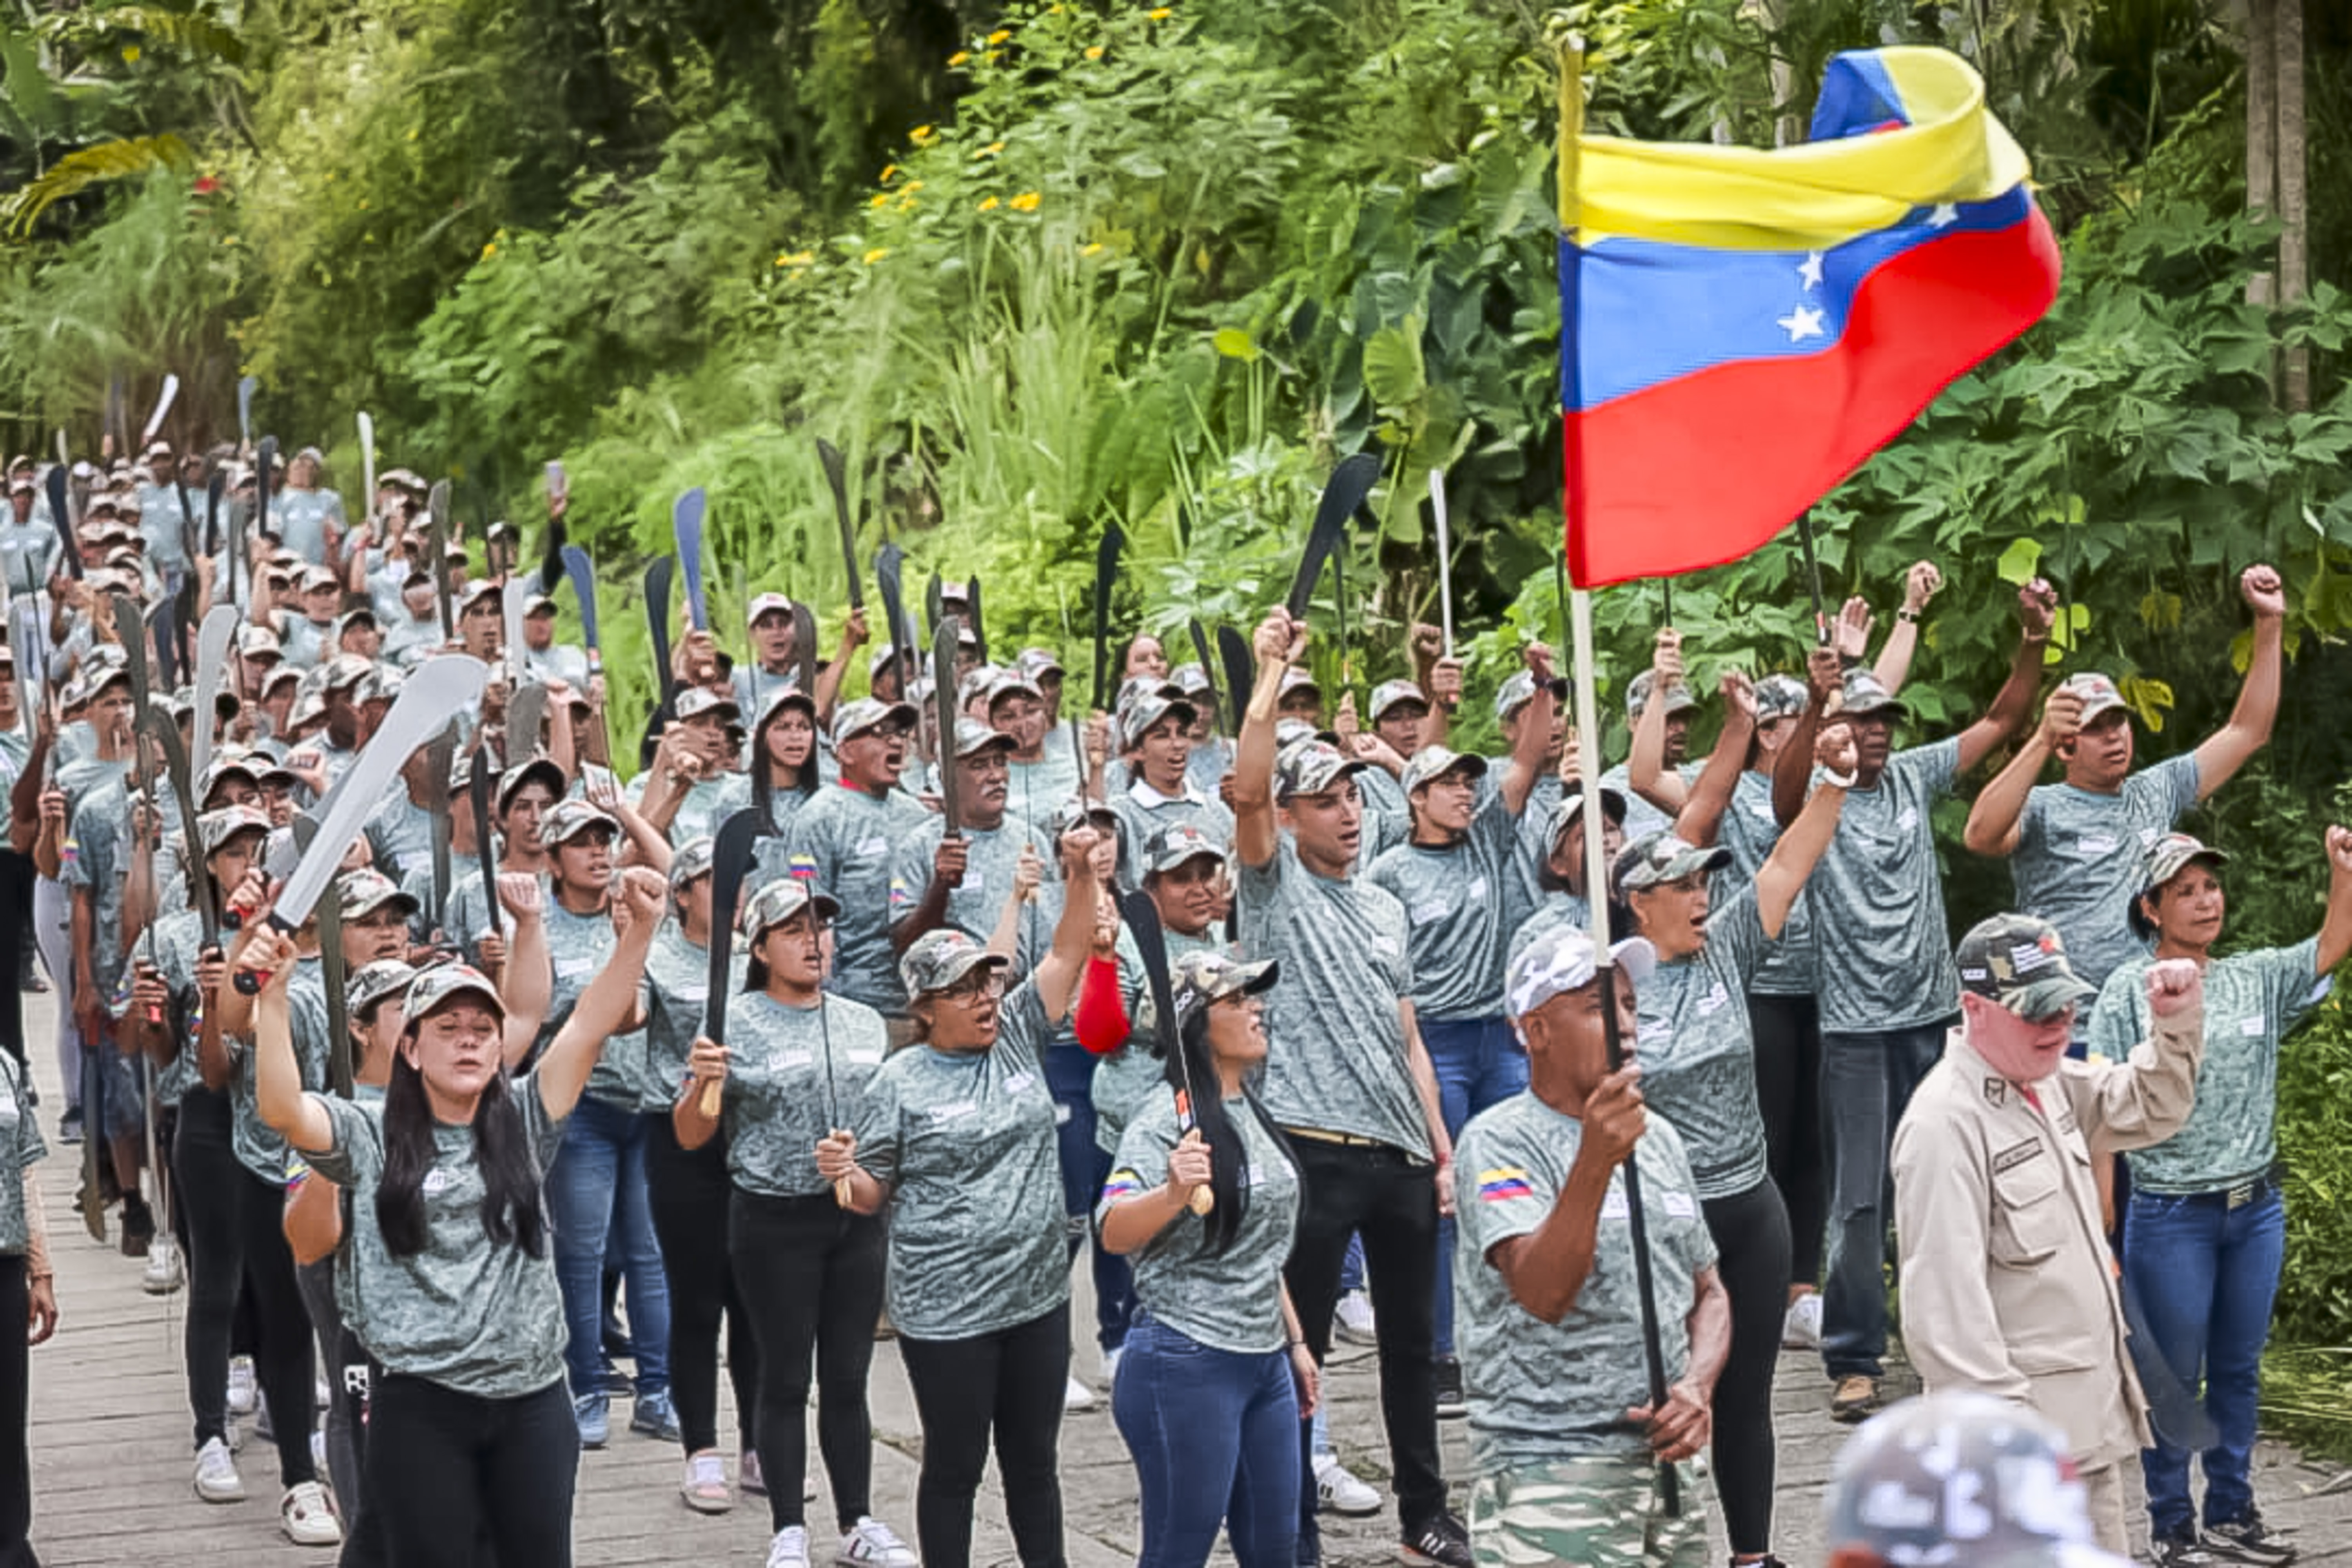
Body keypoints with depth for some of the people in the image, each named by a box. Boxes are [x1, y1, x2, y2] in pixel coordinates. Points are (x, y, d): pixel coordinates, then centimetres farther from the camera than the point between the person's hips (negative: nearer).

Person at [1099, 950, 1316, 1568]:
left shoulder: (1250, 1110, 13)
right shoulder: (1167, 1116, -14)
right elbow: (1114, 1233, -28)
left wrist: (1295, 1340, 23)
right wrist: (1172, 1195, -46)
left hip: (1265, 1364, 8)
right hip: (1187, 1364, -8)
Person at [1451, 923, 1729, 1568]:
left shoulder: (1659, 1138, 14)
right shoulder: (1499, 1142, -9)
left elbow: (1708, 1295, 20)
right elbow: (1543, 1294, -24)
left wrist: (1698, 1387, 0)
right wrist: (1596, 1160, -37)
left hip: (1663, 1462, 7)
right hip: (1550, 1478, -7)